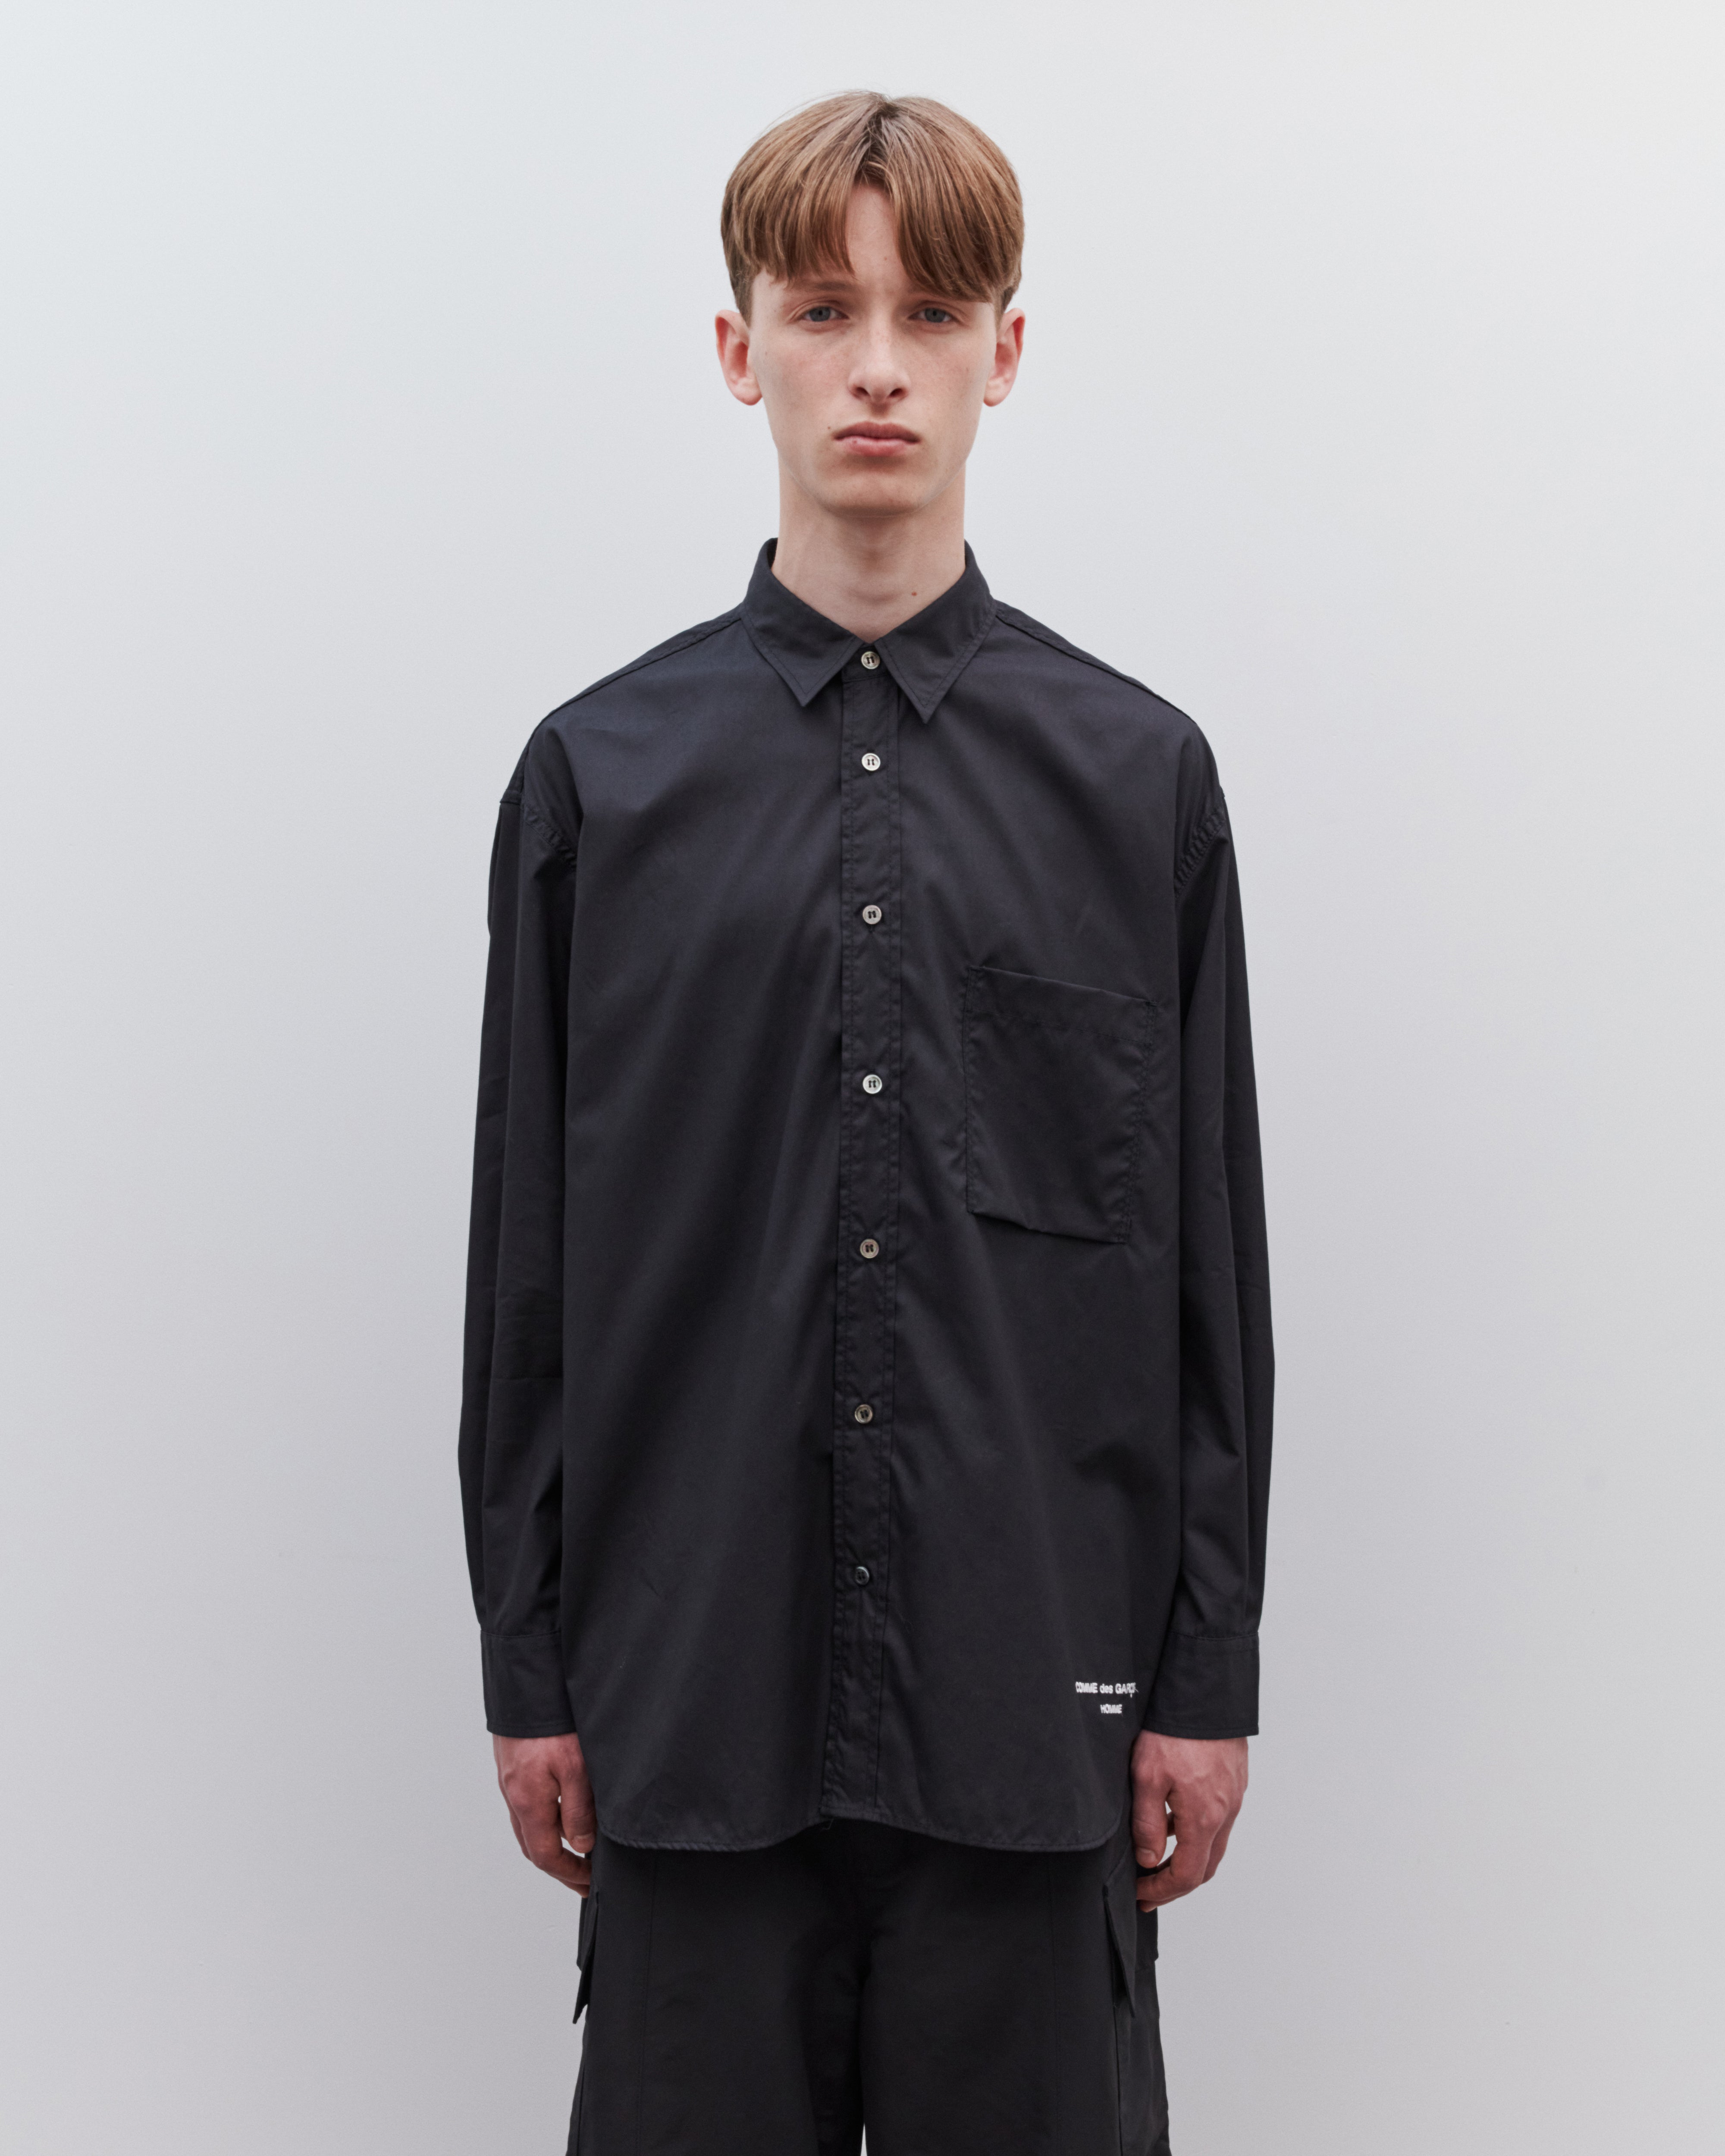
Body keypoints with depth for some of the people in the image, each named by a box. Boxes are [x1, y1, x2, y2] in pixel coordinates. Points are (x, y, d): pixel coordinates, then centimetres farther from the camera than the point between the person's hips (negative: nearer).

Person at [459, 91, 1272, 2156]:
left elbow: (1212, 1257, 4)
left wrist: (1208, 1671, 2)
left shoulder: (1135, 773, 3)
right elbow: (527, 1260, 5)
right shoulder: (603, 772, 3)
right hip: (696, 1674, 0)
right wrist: (528, 1665, 4)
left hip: (1034, 1675, 0)